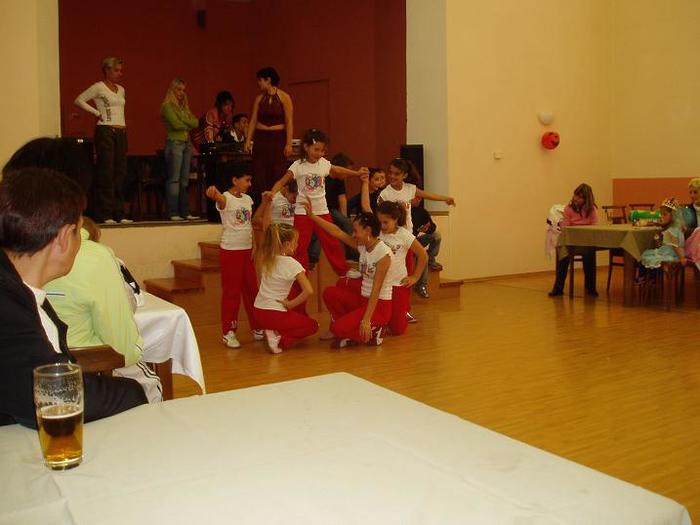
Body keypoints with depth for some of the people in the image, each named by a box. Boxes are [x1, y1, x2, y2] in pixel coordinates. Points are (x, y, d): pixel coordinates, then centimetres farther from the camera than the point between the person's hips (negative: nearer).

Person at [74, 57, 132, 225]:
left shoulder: (121, 90, 17)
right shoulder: (98, 87, -3)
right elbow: (79, 100, -4)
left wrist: (123, 126, 13)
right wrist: (97, 113, -6)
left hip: (121, 133, 7)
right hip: (105, 131, -7)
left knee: (120, 173, 5)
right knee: (106, 172, -8)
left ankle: (119, 214, 9)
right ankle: (104, 215, -6)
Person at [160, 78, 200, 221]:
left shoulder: (184, 107, 20)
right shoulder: (168, 106, -2)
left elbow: (196, 123, 9)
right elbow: (176, 124, -13)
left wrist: (183, 120, -6)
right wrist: (188, 125, 3)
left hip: (186, 143, 7)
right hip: (174, 143, -7)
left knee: (184, 180, 6)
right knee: (174, 179, -9)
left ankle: (185, 212, 7)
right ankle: (173, 213, -9)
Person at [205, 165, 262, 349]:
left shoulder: (248, 199, 9)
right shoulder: (225, 199, -12)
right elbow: (216, 197, -37)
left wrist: (254, 246, 10)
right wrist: (212, 192, -60)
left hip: (247, 250, 7)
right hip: (230, 250, -7)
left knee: (252, 289, 12)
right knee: (231, 291, -1)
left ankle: (257, 328, 24)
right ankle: (228, 332, 8)